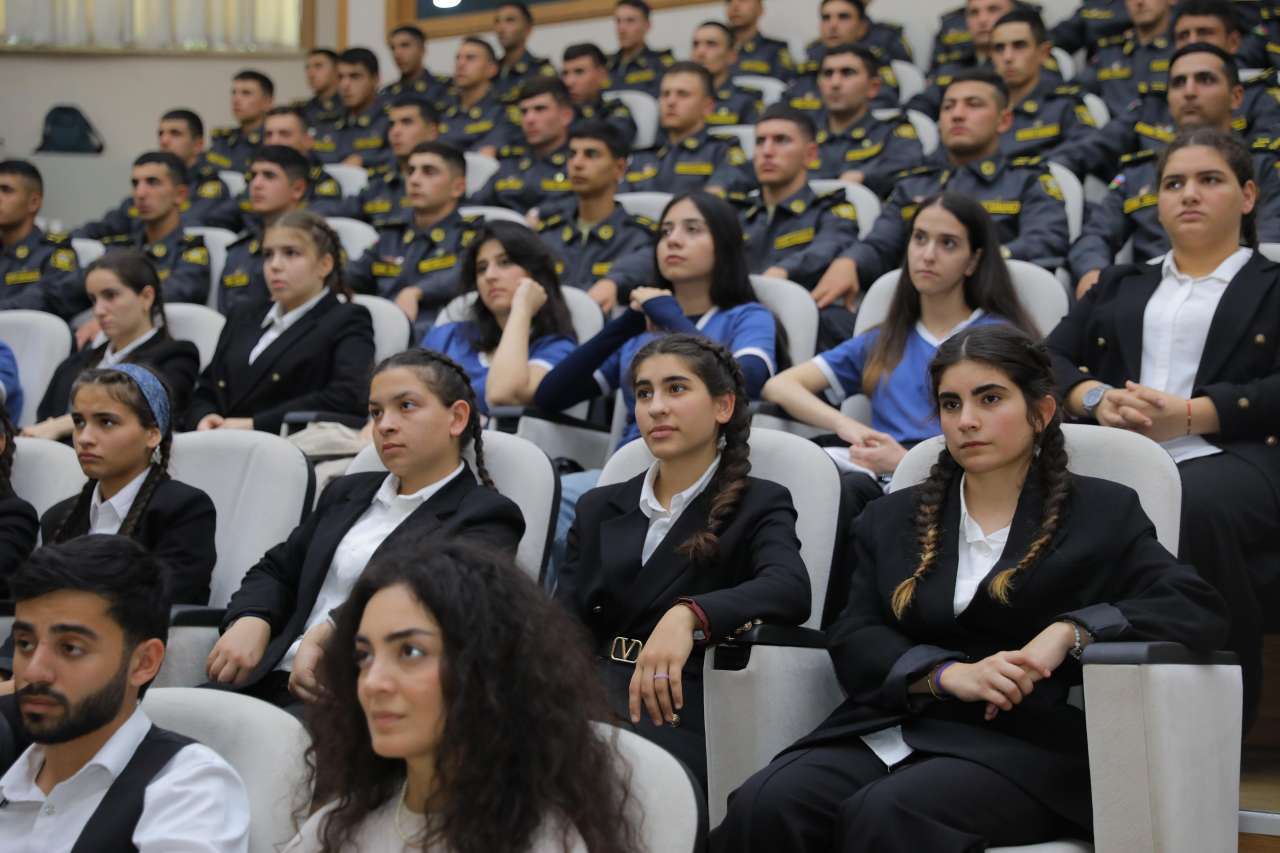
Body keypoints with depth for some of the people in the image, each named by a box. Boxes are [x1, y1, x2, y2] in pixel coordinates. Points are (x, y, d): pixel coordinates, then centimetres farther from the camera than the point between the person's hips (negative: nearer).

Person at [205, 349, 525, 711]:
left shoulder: (486, 517, 2)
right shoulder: (349, 492, 26)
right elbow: (275, 570, 25)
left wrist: (328, 631, -23)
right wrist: (250, 621, 2)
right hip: (275, 677, 6)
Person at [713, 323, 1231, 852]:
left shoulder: (1102, 512, 13)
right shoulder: (892, 517, 22)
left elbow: (1198, 611, 1)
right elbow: (853, 642, 10)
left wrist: (1070, 631, -13)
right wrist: (950, 674, -10)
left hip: (1021, 743, -3)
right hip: (888, 730, 3)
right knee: (763, 806, -28)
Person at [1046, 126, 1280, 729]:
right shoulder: (1119, 287, 34)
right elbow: (1051, 358, 21)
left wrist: (1189, 414, -9)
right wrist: (1095, 396, -2)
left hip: (1229, 454, -3)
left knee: (1192, 507, -41)